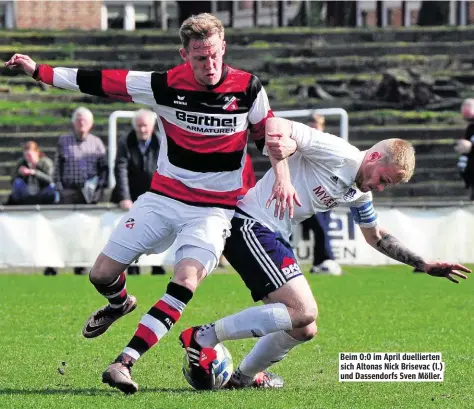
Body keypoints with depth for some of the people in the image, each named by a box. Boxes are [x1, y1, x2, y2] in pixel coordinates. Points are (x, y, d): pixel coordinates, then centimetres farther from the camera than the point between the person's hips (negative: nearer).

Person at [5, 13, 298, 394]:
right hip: (163, 197, 2)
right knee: (102, 274, 1)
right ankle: (120, 303, 40)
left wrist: (282, 175, -11)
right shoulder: (165, 86, -12)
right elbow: (100, 82, -9)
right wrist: (38, 70, -12)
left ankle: (125, 362, -24)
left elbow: (268, 132, 4)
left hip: (214, 209, -2)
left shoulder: (248, 89, -11)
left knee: (185, 282, -25)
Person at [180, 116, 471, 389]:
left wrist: (423, 264, 26)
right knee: (304, 311, -20)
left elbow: (376, 236, 32)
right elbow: (276, 125, -24)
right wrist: (280, 140, -47)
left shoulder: (360, 196, 14)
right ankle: (203, 337, -17)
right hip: (248, 224, -10)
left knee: (303, 330, 10)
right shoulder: (338, 154, -14)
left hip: (275, 238, 10)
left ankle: (245, 376, 30)